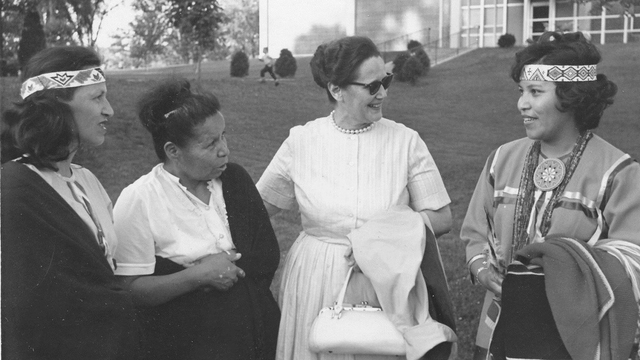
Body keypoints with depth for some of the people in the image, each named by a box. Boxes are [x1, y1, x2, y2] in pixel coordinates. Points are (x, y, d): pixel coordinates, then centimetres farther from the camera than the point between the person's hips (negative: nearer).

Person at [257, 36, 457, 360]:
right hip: (316, 282, 1)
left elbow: (441, 218, -3)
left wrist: (384, 236, -16)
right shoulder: (301, 141, -3)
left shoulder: (406, 141, -5)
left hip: (388, 285, 0)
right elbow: (256, 206, 8)